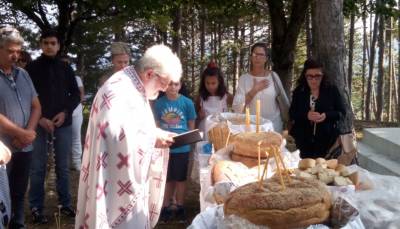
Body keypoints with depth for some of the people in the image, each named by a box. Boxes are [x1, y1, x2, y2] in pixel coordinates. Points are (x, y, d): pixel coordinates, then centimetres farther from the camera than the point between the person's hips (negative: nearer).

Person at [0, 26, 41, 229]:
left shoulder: (23, 74, 9)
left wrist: (28, 132, -5)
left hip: (24, 147, 6)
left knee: (19, 193, 17)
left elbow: (36, 106, 11)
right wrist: (22, 134, -12)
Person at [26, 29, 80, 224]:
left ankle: (65, 204, 19)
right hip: (39, 124, -2)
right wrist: (40, 118, -13)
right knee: (38, 168, 1)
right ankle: (36, 208, 9)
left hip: (63, 124, 2)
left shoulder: (65, 68, 8)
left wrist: (65, 112, -7)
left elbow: (75, 94, 10)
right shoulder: (32, 68, 1)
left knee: (63, 167, 9)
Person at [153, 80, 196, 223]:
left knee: (180, 178, 12)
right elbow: (157, 125, 3)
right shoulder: (159, 103, -3)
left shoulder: (187, 102, -6)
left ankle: (180, 207, 26)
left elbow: (191, 125, 2)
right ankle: (166, 207, 26)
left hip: (182, 147, -1)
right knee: (167, 178, 13)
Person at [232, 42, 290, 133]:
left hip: (274, 126, 1)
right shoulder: (244, 78, -4)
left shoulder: (273, 76, -1)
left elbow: (284, 101, 8)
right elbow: (236, 107, -13)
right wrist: (254, 90, -16)